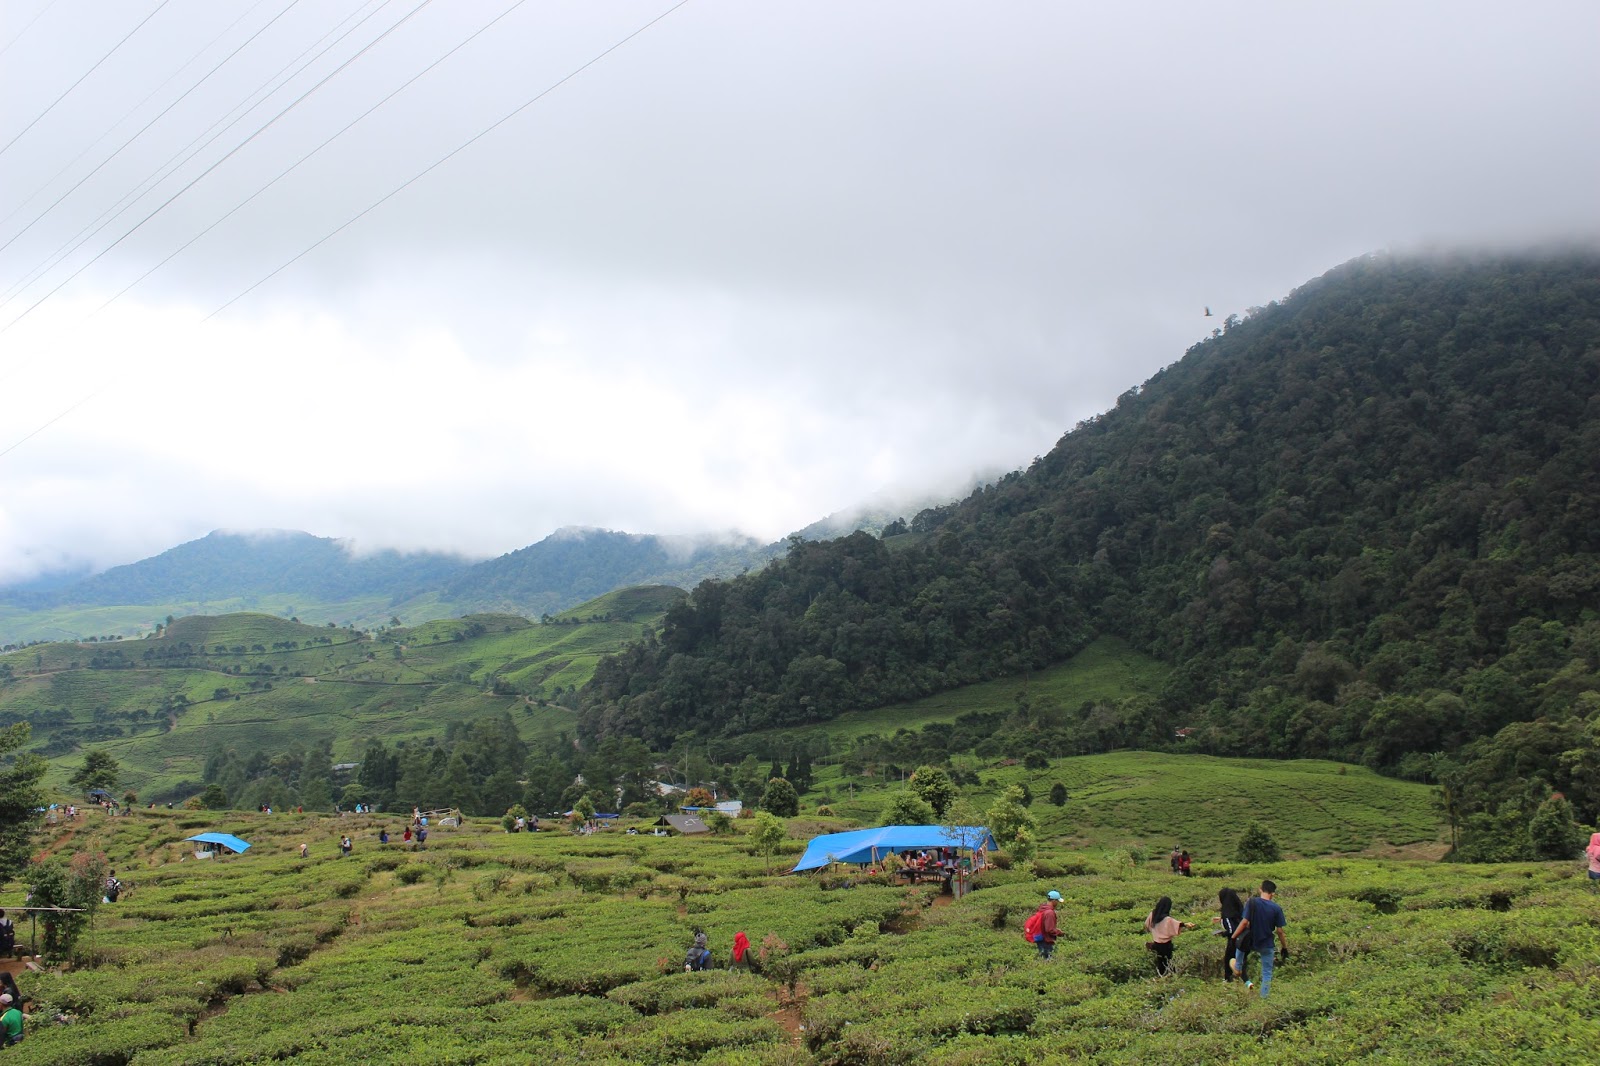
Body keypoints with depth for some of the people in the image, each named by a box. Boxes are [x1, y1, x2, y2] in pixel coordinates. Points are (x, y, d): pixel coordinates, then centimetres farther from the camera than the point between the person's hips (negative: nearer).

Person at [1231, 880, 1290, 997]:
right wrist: (1285, 948, 4)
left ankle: (1238, 968, 41)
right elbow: (1279, 931, -8)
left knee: (1241, 941, 35)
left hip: (1250, 942, 0)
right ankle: (1264, 996, 20)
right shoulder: (1276, 908, -11)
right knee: (1267, 973, 16)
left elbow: (1245, 922, -17)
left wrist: (1233, 937, -8)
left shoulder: (1252, 902, -14)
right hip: (1267, 945, 0)